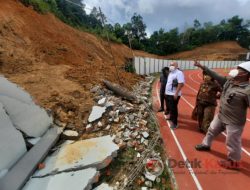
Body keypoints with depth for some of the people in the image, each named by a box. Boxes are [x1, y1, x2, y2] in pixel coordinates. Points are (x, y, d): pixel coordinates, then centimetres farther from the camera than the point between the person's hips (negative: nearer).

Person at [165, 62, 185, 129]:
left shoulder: (179, 73, -14)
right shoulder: (171, 73, 15)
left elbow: (181, 84, -22)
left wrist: (176, 93, -26)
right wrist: (166, 91, 20)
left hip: (174, 94, -9)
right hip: (168, 93, 9)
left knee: (173, 108, -2)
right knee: (170, 107, 21)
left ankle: (174, 123, 10)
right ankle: (171, 117, 42)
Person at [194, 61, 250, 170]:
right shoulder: (229, 81, -3)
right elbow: (215, 76, 2)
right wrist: (202, 67, 1)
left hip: (234, 122, -7)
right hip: (220, 116, 8)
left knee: (232, 143, 10)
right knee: (211, 130, 25)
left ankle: (233, 162, 36)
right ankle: (206, 145, 50)